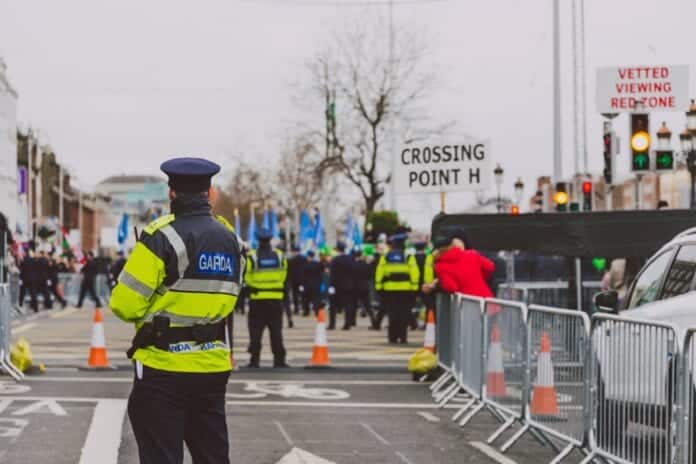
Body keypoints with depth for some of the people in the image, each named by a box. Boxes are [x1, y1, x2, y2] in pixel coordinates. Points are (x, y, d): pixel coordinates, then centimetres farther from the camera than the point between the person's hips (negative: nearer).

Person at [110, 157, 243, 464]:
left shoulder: (162, 237, -13)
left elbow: (125, 304, -14)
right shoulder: (231, 240, 7)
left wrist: (148, 312, 6)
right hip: (213, 367, 6)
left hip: (163, 367, -6)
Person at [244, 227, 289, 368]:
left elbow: (248, 278, -4)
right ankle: (279, 360, 6)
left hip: (257, 298, -2)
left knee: (256, 331, 4)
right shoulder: (279, 256, 1)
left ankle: (255, 360, 2)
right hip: (276, 298, 2)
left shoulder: (252, 257, -9)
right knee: (276, 330, 7)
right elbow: (283, 277, 6)